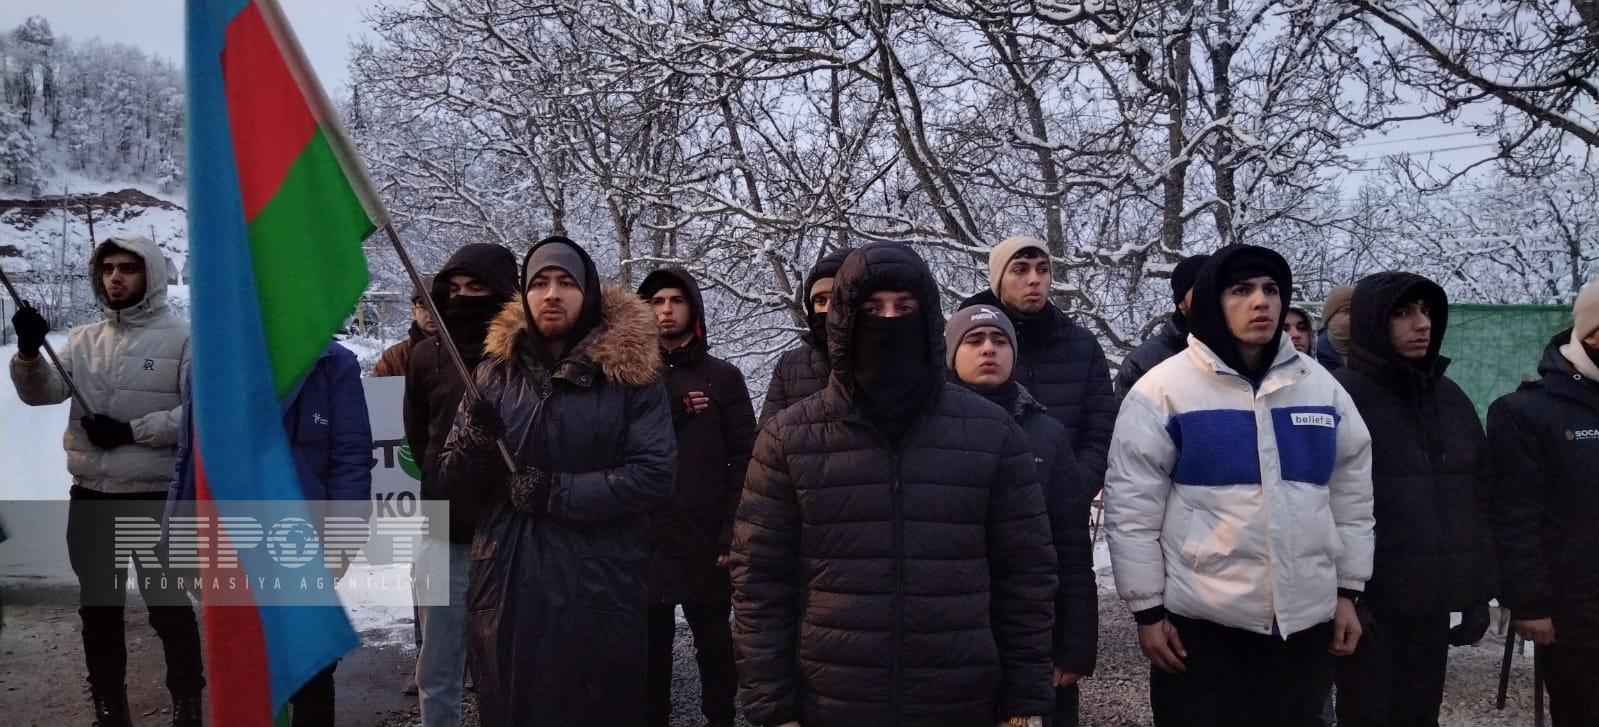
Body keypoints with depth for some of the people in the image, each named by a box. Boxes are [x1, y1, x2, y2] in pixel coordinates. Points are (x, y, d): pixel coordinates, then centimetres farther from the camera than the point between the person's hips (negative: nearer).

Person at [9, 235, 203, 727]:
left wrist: (133, 431, -17)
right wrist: (29, 352, -20)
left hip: (156, 496, -5)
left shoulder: (181, 338, -6)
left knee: (167, 605, 2)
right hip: (90, 496, 5)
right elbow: (42, 392, -1)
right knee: (98, 606, 14)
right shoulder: (83, 340, 9)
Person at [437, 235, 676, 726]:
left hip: (599, 589, -3)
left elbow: (654, 477, -11)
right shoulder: (496, 368, 8)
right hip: (507, 586, 3)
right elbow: (454, 478, 7)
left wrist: (556, 493, -17)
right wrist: (474, 441, -15)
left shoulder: (630, 372, -2)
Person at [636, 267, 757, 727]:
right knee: (650, 645, 8)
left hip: (705, 539, -1)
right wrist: (672, 412, -9)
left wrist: (732, 532, -10)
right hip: (644, 539, 2)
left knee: (714, 643, 6)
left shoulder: (723, 377, 5)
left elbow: (744, 459, -1)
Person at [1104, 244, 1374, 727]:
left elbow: (1352, 496, 13)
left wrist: (1348, 592, 10)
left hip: (1306, 619, 4)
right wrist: (1147, 610, -8)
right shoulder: (1165, 388, -6)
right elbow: (1131, 506, -7)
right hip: (1200, 622, -4)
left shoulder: (1321, 387, 8)